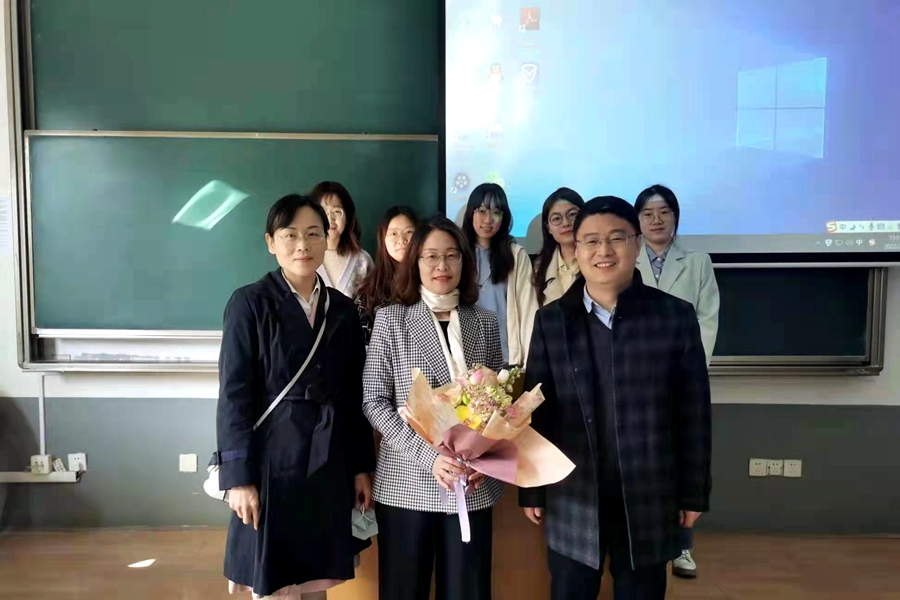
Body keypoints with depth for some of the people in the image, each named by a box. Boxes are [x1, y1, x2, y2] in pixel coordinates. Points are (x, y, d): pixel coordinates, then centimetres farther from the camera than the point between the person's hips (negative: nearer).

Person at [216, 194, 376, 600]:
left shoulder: (343, 309, 7)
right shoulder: (249, 303, -6)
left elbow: (354, 396, 9)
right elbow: (233, 395, -9)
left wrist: (362, 467, 7)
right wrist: (239, 476, -13)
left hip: (329, 463, 4)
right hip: (273, 460, -4)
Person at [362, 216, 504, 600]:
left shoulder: (485, 324, 5)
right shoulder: (390, 320, -3)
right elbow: (374, 401, -6)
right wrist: (428, 455, -16)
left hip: (473, 485, 2)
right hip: (407, 482, -2)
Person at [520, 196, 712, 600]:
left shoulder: (676, 316, -4)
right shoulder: (551, 320, -1)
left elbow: (693, 414, 0)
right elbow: (536, 411, 1)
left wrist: (694, 492, 2)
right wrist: (532, 490, 2)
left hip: (649, 498, 0)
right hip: (572, 498, 1)